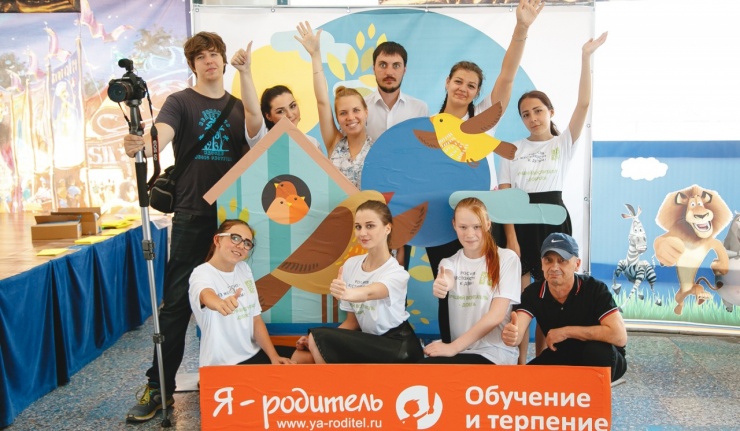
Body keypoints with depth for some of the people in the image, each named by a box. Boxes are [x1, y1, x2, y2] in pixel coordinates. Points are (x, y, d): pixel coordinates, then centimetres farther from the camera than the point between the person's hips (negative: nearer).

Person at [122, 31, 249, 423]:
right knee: (176, 301, -3)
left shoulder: (239, 107, 13)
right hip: (192, 215, -3)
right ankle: (159, 386, 5)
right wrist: (143, 145, -42)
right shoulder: (180, 102, 1)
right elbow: (163, 132, -19)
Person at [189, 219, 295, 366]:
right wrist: (220, 303, -62)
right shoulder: (202, 274, -14)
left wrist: (273, 356, -4)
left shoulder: (244, 269, 6)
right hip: (223, 365, -7)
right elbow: (206, 295, -39)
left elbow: (256, 318, 7)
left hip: (253, 353, 7)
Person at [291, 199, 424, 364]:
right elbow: (353, 321, 9)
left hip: (397, 347, -6)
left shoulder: (396, 273, -14)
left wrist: (347, 293, -61)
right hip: (369, 343, 7)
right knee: (300, 356, -9)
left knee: (319, 337, -21)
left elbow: (369, 293, -38)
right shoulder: (350, 264, 4)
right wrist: (314, 342, -5)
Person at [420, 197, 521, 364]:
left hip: (493, 354, -4)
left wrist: (454, 347, -16)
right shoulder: (450, 262, 9)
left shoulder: (506, 258, -3)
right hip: (457, 348, 4)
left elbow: (497, 314, -10)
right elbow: (447, 279, -16)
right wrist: (441, 285, -40)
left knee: (427, 363, -26)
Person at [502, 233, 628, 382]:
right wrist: (511, 335, -53)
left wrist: (566, 331, -29)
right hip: (559, 357, 3)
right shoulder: (533, 293, -12)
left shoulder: (595, 289, -22)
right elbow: (518, 333, -26)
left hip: (601, 359, -3)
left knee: (598, 350, -36)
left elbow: (619, 336, -34)